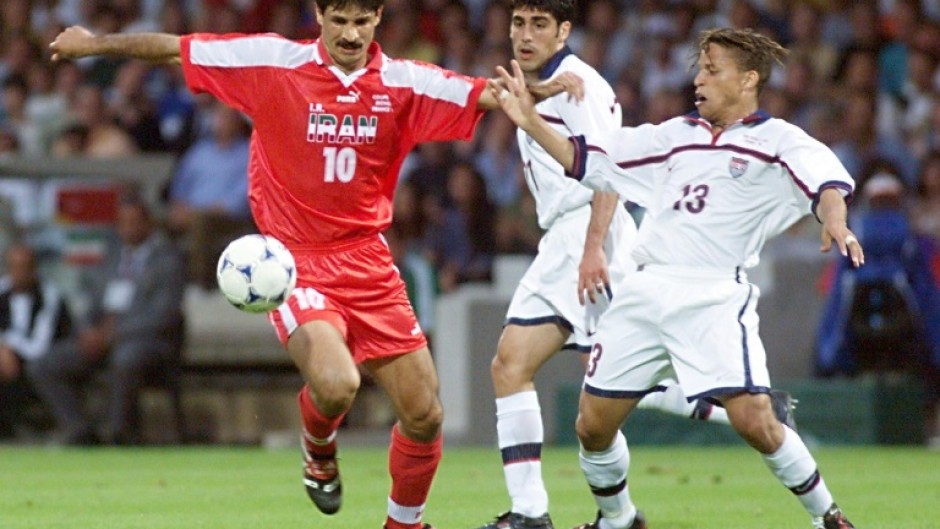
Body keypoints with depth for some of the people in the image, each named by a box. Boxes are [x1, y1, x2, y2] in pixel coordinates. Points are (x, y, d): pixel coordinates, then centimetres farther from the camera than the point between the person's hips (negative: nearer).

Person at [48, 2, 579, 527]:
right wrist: (95, 43, 3)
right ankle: (320, 453, 9)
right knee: (336, 383, -28)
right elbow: (175, 48, 1)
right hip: (295, 263, -3)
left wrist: (543, 89, -21)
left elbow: (489, 96, -3)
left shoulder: (403, 83, -1)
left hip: (368, 263, 3)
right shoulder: (273, 63, -6)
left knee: (425, 415, 0)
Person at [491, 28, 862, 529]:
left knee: (754, 421, -19)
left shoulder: (778, 141, 1)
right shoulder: (675, 135, 18)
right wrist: (530, 120, 13)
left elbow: (826, 180, -18)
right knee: (593, 425, 4)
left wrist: (834, 222, -39)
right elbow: (587, 160, 22)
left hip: (716, 297, -6)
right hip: (645, 293, 6)